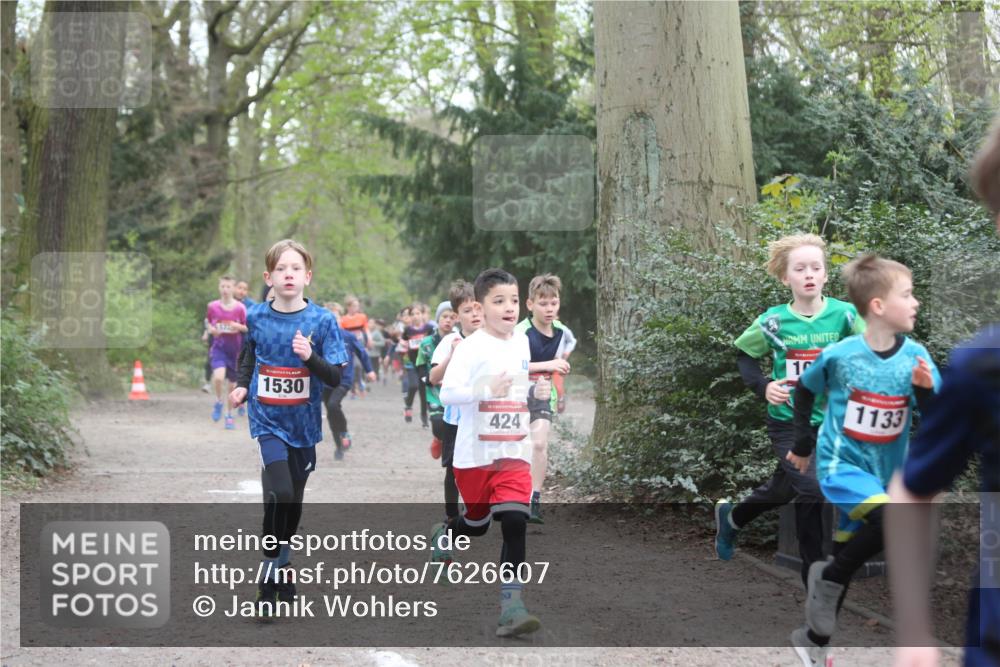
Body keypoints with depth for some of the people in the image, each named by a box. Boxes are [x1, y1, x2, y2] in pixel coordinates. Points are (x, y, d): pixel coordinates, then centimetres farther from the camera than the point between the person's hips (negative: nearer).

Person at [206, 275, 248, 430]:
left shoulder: (239, 308, -5)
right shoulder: (212, 307, -1)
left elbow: (247, 328, 2)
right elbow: (208, 323, 15)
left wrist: (238, 327, -18)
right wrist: (211, 330, -6)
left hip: (235, 349, 0)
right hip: (219, 347, 0)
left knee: (232, 383, 8)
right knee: (218, 377, -25)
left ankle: (229, 416, 25)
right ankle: (218, 402, 4)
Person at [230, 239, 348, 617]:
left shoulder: (322, 321, -7)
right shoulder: (257, 317, -3)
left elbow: (334, 378, -9)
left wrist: (310, 356, -26)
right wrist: (242, 386, 4)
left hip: (303, 424, 1)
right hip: (268, 421, -1)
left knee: (294, 502, 13)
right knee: (280, 495, -19)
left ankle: (281, 565, 36)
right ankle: (267, 583, -10)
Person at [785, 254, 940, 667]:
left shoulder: (915, 357, -9)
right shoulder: (838, 355, -16)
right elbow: (806, 390, 4)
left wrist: (925, 390, -25)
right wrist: (803, 443, 8)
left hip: (883, 473, 5)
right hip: (841, 465, -5)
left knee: (848, 552, 14)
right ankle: (829, 576, -8)